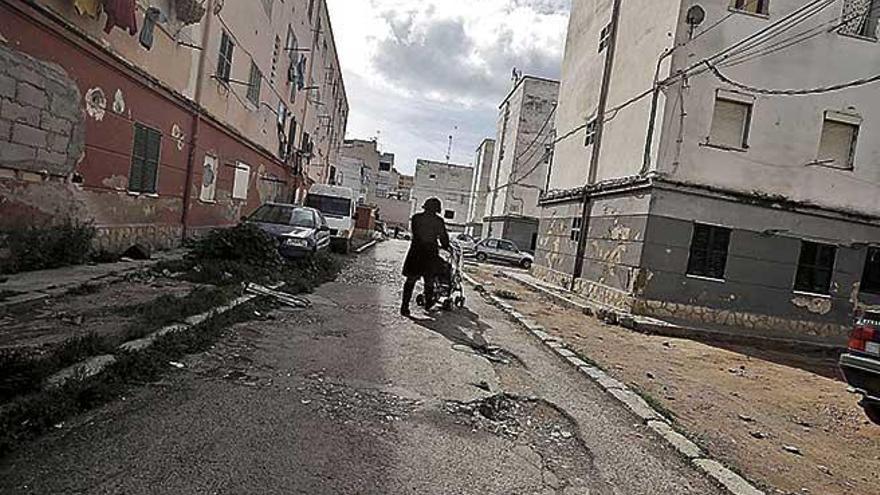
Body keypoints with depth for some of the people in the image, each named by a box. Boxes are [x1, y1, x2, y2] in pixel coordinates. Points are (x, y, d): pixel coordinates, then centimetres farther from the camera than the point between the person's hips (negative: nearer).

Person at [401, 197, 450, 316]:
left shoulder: (416, 218, 2)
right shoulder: (438, 221, -3)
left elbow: (415, 233, 10)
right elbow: (444, 237, 3)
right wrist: (445, 246, 23)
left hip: (416, 251, 1)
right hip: (430, 253, -1)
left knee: (411, 280, 4)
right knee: (429, 280, 15)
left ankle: (405, 305, -2)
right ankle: (428, 303, 30)